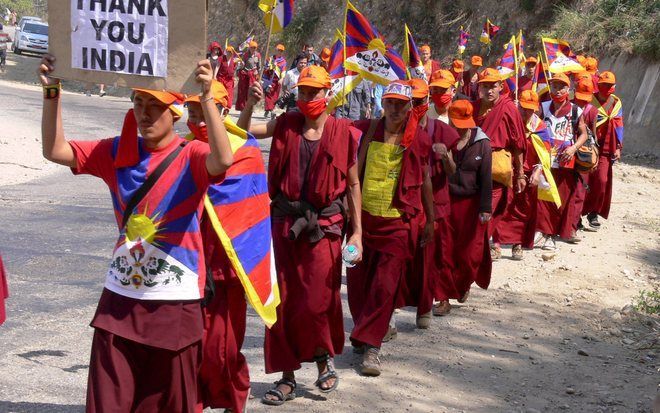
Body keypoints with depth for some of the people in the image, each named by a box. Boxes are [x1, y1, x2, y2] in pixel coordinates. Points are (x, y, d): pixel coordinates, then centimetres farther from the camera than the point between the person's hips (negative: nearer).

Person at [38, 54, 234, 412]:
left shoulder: (191, 156, -8)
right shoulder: (118, 153, 5)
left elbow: (222, 160, -30)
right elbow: (54, 150, 2)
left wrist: (207, 97, -38)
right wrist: (52, 92, -9)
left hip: (174, 302, -4)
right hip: (120, 298, 4)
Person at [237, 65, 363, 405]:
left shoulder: (343, 132, -4)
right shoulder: (286, 124, 4)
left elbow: (353, 184, 0)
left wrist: (357, 231, -2)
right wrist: (251, 103, -12)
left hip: (324, 226, -3)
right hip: (285, 221, 3)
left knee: (318, 300, -3)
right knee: (284, 300, 6)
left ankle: (324, 359, 25)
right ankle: (288, 377, 17)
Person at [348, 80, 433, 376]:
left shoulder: (419, 139, 0)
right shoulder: (367, 131, 2)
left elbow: (425, 181, 9)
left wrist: (429, 220, 12)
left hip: (400, 221, -2)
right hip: (365, 216, 2)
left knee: (385, 283, -7)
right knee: (358, 280, 8)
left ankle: (370, 345, -2)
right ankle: (367, 331, 29)